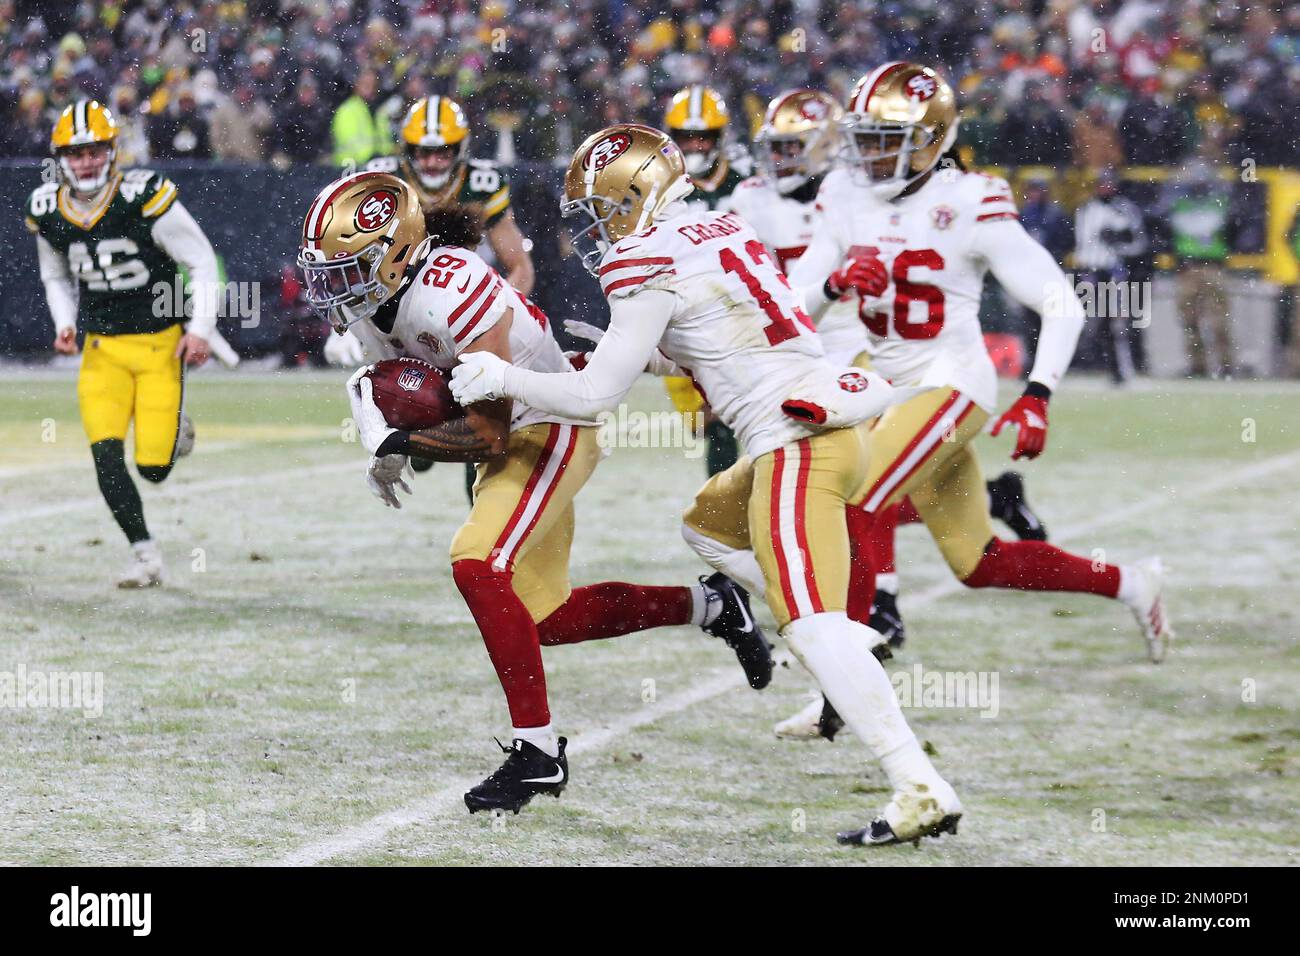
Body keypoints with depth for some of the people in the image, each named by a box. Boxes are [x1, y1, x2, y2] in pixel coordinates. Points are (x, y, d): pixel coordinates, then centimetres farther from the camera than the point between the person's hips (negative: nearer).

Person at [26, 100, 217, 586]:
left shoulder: (145, 198, -18)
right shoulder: (48, 212, -2)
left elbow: (202, 262, -8)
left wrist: (202, 328, -13)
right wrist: (64, 324, 1)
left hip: (160, 343, -3)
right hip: (104, 349, 3)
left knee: (153, 468, -6)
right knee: (106, 457, -13)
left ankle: (174, 427, 30)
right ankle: (144, 555, 2)